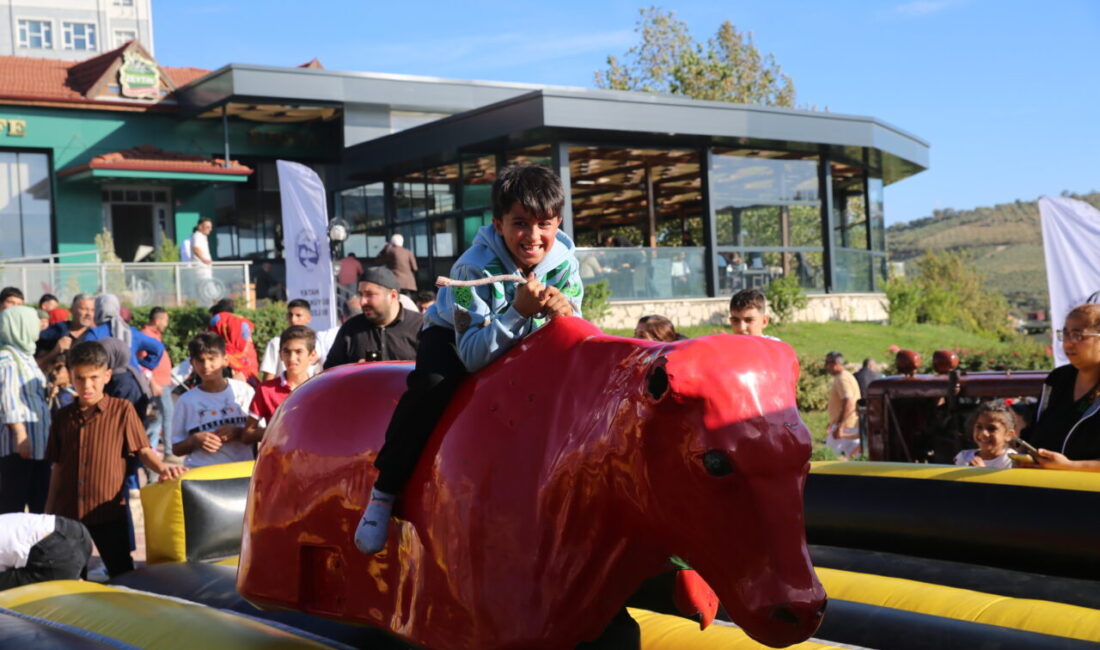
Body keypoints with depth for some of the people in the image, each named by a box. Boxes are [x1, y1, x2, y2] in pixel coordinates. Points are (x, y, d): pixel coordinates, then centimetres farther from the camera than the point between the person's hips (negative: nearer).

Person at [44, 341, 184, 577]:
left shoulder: (122, 410, -3)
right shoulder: (62, 417, 7)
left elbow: (143, 451, -4)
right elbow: (57, 468, 13)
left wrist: (162, 468, -25)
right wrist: (48, 512, 13)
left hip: (109, 511, -3)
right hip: (67, 513, 3)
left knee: (122, 574, 3)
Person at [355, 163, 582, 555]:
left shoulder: (564, 262, -20)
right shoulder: (474, 268, -33)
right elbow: (472, 355, -35)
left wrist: (564, 312, -39)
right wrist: (519, 312, -48)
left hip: (523, 340, 5)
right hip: (453, 335, -4)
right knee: (432, 385, -35)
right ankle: (383, 493, -22)